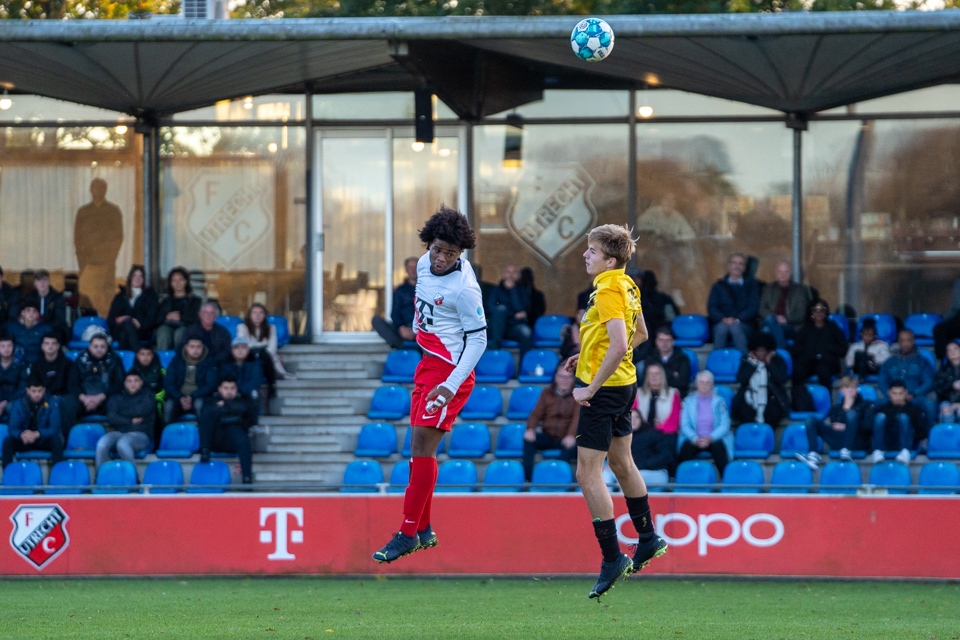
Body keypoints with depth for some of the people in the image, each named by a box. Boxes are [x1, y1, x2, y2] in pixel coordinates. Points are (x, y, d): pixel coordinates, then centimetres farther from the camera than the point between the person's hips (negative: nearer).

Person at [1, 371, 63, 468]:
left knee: (57, 440, -32)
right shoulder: (18, 404, -7)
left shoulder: (52, 403, -10)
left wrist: (37, 434, -38)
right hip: (24, 441, 1)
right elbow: (12, 428, -14)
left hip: (43, 441, -1)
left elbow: (54, 428, -18)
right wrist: (21, 435, -40)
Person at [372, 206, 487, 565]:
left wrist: (452, 385, -21)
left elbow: (478, 339, -16)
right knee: (420, 448, 8)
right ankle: (423, 530, 16)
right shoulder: (424, 264, 2)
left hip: (451, 371, -8)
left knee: (422, 446, -12)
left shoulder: (464, 288, -20)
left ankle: (408, 533, -9)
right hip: (427, 363, 8)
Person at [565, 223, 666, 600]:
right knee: (621, 463, 24)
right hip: (624, 384, 10)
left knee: (588, 474, -7)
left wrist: (591, 388, -24)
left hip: (604, 389, -10)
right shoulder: (627, 287, 10)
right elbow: (640, 335, 23)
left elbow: (619, 345, -29)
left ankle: (612, 558, -7)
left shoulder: (608, 290, -20)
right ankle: (648, 540, 36)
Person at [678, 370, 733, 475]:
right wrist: (695, 439, -17)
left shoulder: (719, 401, 8)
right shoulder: (688, 401, 9)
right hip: (694, 438, 0)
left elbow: (725, 425, 0)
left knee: (718, 446, -34)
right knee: (686, 446, -32)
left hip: (714, 439, 0)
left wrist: (710, 438, -17)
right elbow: (684, 425, 2)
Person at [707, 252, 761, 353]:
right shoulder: (719, 286, 20)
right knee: (722, 327, -36)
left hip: (743, 324, -1)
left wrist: (737, 319, -12)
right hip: (721, 323, 1)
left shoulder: (751, 284, 17)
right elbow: (711, 308, 8)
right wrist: (723, 319, -14)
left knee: (735, 327, -36)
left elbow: (753, 307, 4)